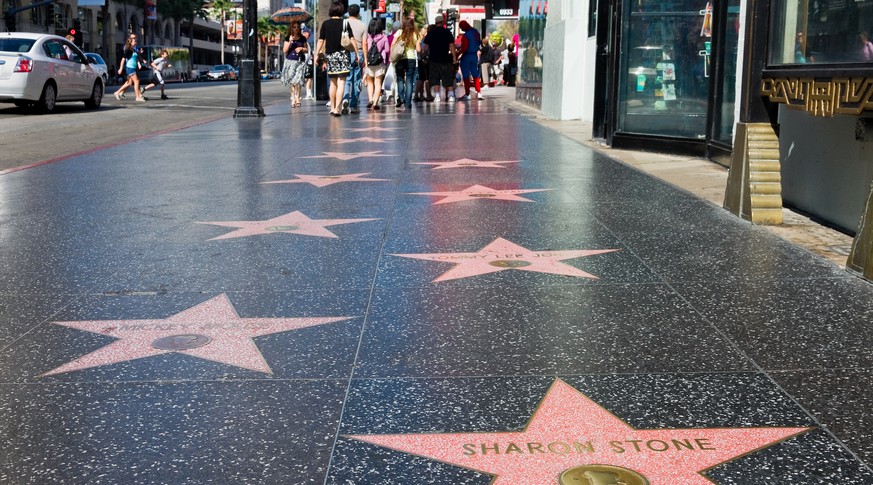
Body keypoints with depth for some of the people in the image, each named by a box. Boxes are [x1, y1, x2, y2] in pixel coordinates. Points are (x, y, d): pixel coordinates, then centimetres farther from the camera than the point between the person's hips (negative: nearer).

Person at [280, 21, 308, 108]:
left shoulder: (302, 38, 9)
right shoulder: (288, 38, 7)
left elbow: (307, 49, 15)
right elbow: (284, 50, 0)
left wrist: (301, 49, -6)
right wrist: (290, 41, -11)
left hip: (300, 61, 0)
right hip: (290, 61, 0)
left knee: (297, 80, -10)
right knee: (291, 81, -3)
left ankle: (297, 98, -3)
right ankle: (293, 98, 3)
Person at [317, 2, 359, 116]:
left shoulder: (325, 23, 4)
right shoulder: (345, 23, -1)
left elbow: (320, 41, 3)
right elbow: (352, 39, -3)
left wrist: (317, 54, 8)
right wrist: (357, 53, 3)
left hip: (330, 55, 3)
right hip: (342, 54, -3)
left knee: (333, 82, 15)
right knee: (341, 82, -6)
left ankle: (332, 107, 21)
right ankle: (337, 108, -16)